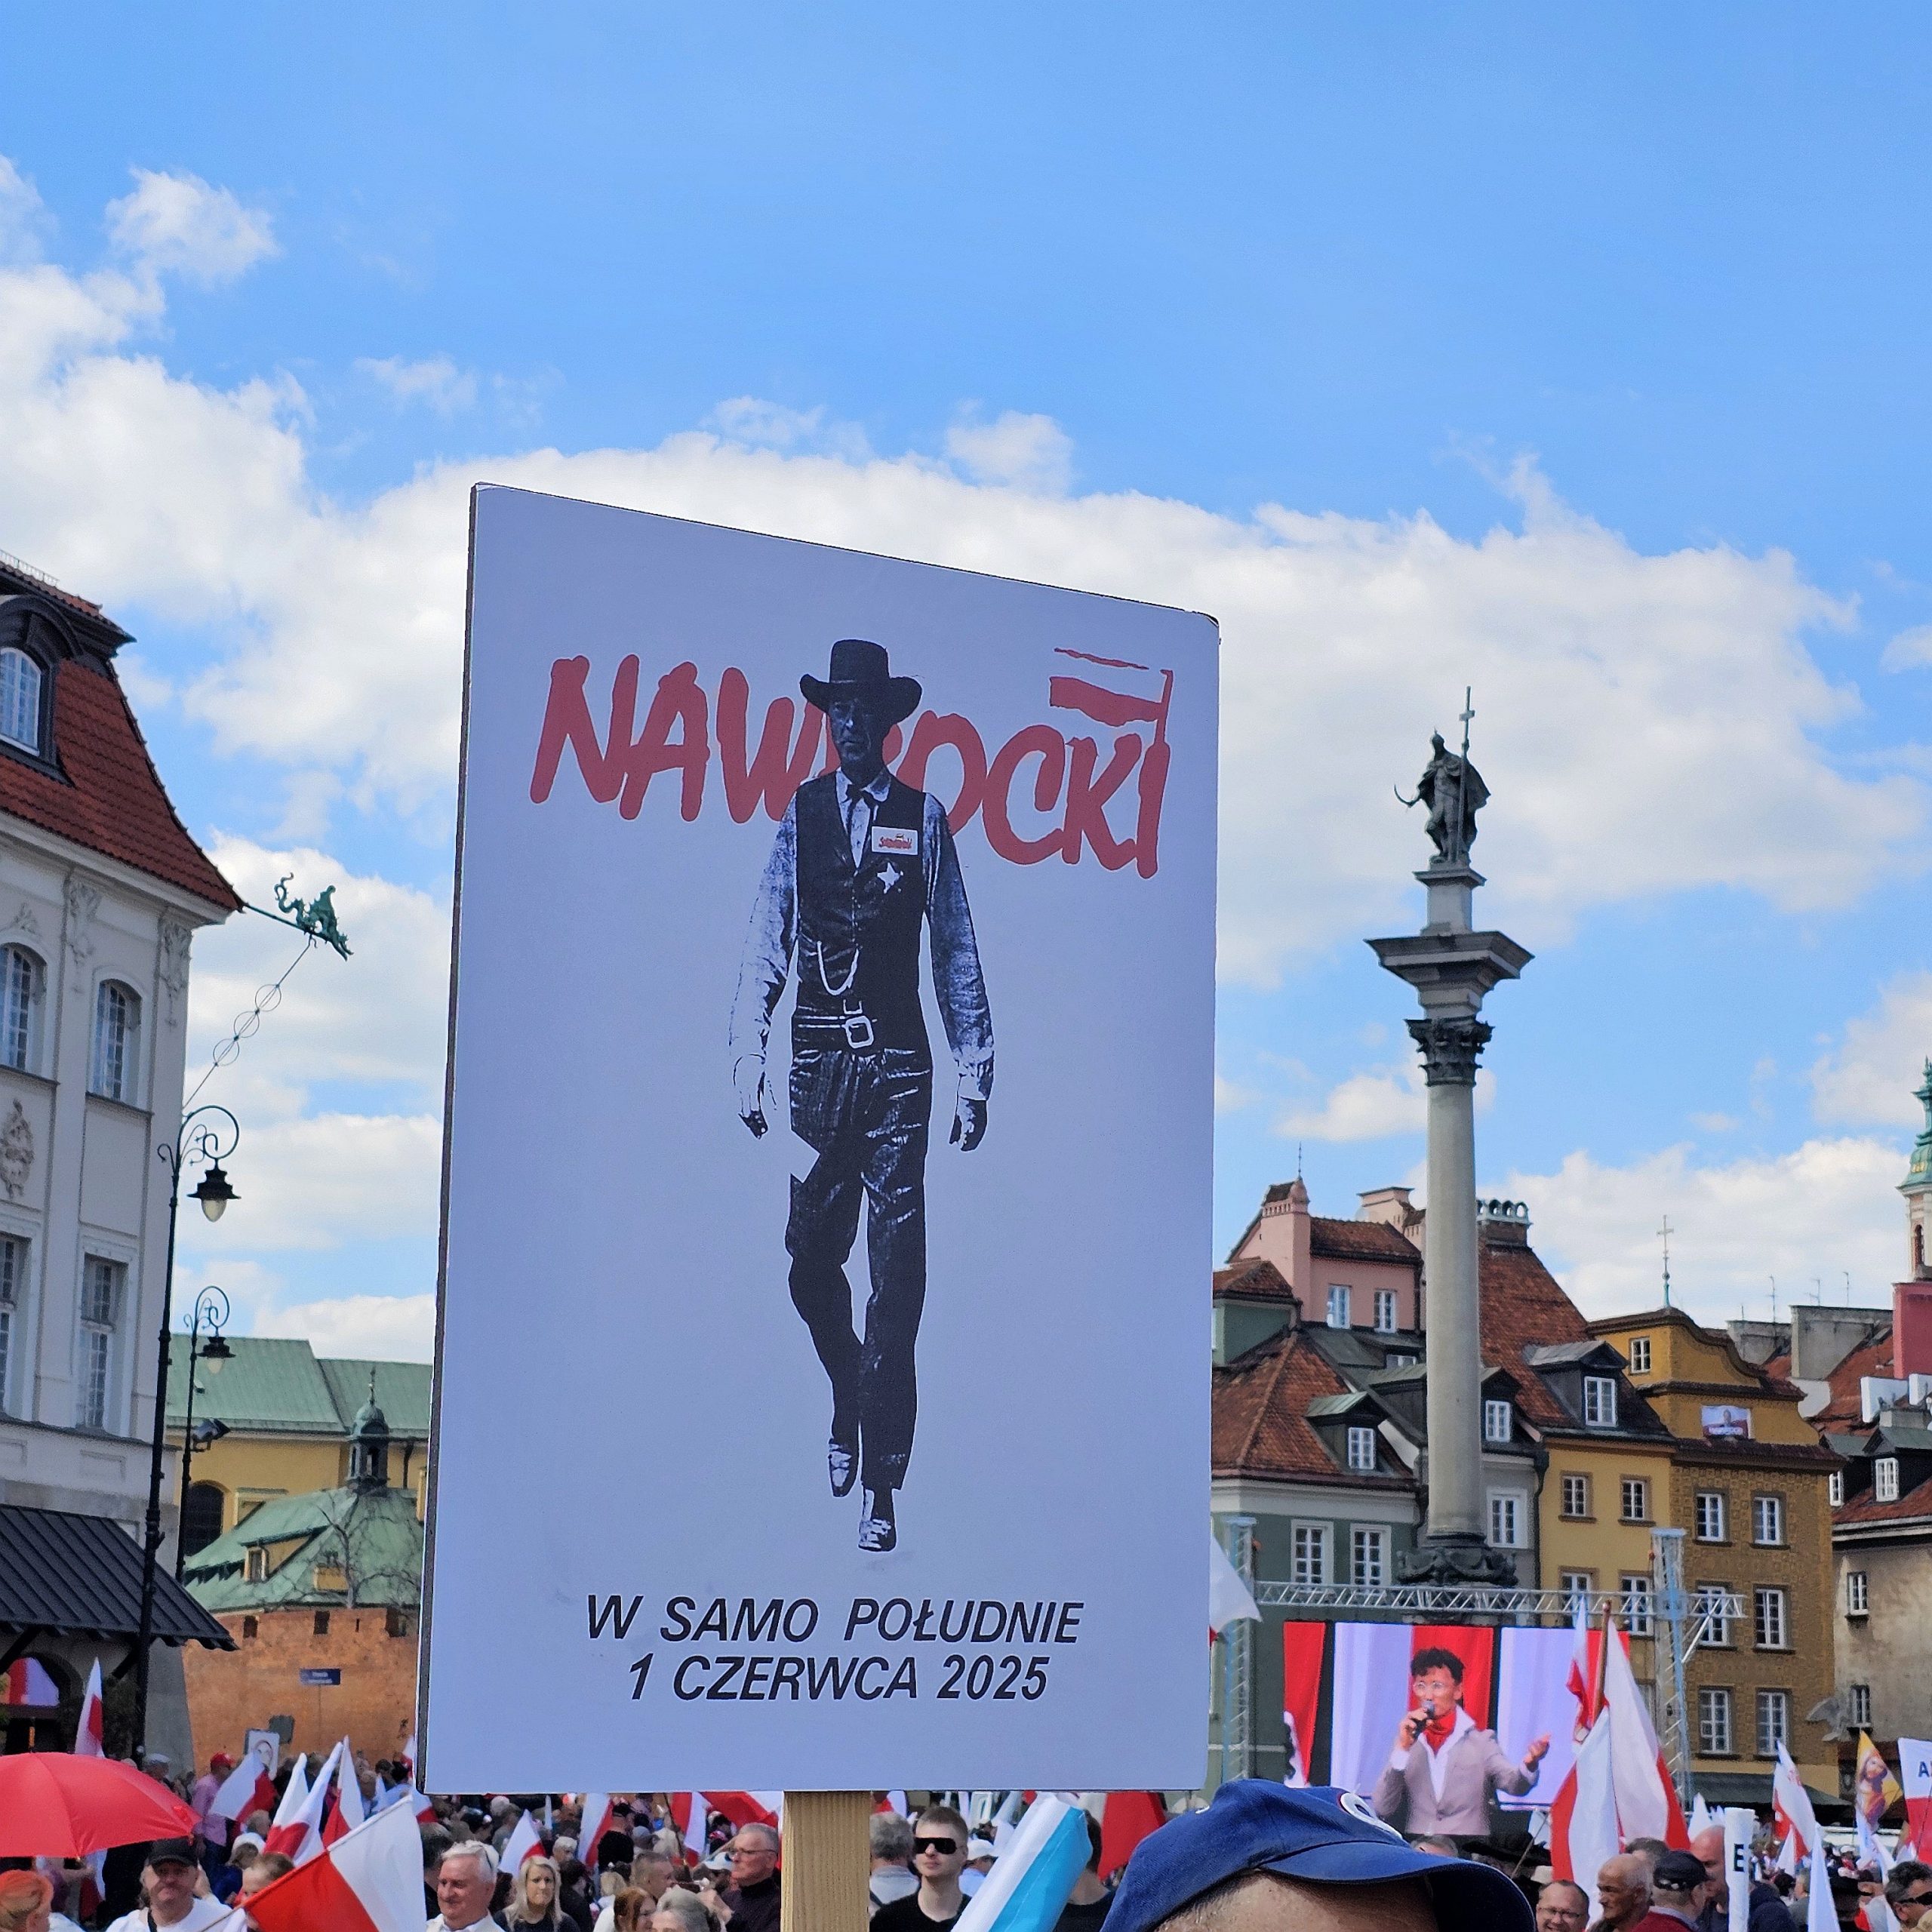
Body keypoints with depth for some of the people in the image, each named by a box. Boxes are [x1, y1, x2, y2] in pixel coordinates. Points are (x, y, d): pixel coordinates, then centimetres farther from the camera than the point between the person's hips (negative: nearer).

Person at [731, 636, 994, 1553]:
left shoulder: (924, 818, 6)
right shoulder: (801, 813, 7)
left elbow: (956, 953, 6)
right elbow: (765, 943, 2)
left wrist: (973, 1075, 2)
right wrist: (748, 1060, -7)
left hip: (896, 1065, -1)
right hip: (818, 1061, 2)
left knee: (896, 1274, -5)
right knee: (810, 1258, 6)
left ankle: (881, 1485, -2)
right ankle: (848, 1404, 35)